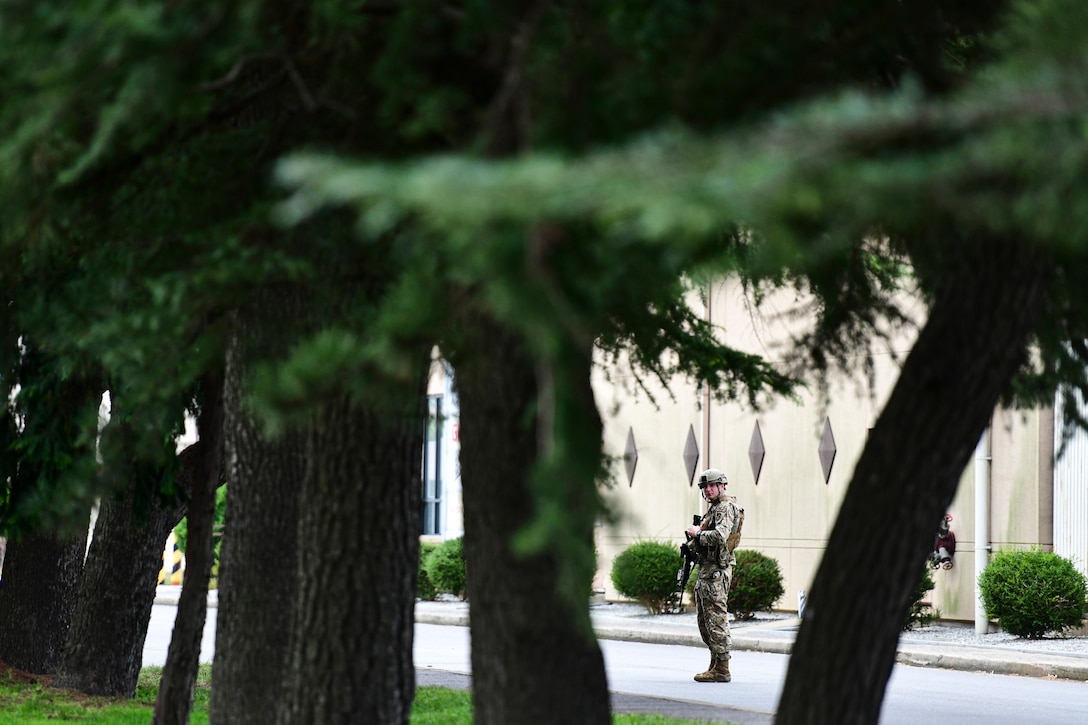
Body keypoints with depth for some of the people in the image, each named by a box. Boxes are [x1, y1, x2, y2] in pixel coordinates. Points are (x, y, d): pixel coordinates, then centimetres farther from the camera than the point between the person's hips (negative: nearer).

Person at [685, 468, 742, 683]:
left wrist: (697, 533, -14)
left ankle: (721, 669, -9)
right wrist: (693, 544, 7)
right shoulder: (714, 507, 20)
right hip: (706, 569, 11)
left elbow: (719, 536, -27)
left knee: (716, 619, -10)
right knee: (704, 619, 14)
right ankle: (716, 665, 19)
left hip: (716, 570, -11)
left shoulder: (726, 507, -12)